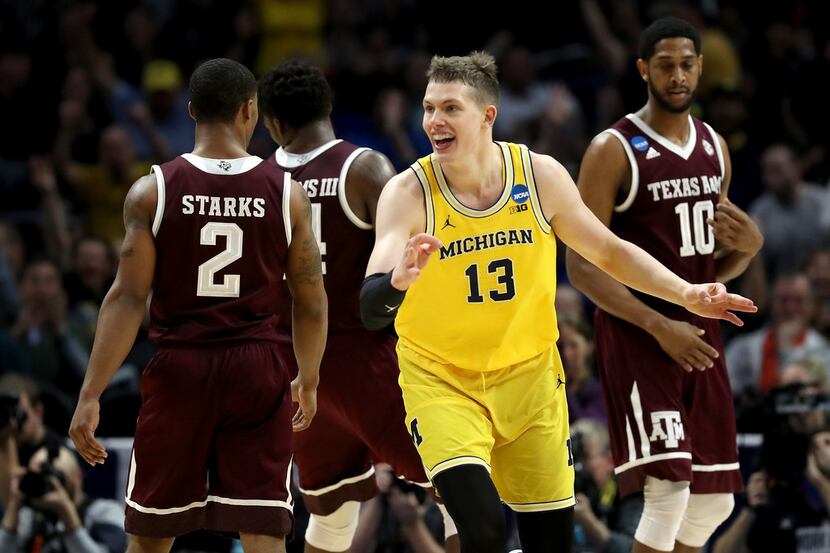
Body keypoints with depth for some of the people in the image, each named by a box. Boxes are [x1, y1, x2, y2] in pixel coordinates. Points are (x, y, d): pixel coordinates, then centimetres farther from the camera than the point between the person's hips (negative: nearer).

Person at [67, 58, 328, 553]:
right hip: (257, 371, 0)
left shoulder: (152, 191, -5)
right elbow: (312, 302, 5)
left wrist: (91, 396, -7)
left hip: (178, 368, 0)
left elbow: (127, 299, -9)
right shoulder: (287, 192, -1)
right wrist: (308, 381, 21)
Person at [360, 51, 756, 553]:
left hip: (528, 374, 3)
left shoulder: (541, 176, -9)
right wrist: (397, 283, -50)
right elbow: (370, 312, -28)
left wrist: (686, 294, -4)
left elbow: (609, 252, 7)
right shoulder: (408, 194, -18)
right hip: (441, 380, -3)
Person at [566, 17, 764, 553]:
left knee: (716, 498, 9)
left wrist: (746, 246, -5)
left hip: (700, 331, 7)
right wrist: (660, 327, -22)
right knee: (668, 488, -17)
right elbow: (582, 265, -13)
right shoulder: (614, 150, -10)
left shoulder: (714, 146, 11)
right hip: (636, 332, -7)